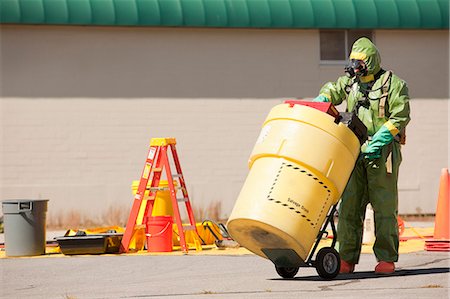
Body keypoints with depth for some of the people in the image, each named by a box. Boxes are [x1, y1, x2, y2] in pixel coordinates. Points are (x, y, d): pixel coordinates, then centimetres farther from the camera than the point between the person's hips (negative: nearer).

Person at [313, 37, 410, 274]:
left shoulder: (393, 84, -3)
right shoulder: (350, 82, 14)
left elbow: (400, 118, -9)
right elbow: (332, 91, 30)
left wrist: (377, 142, -18)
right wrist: (317, 105, 7)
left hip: (382, 153, -5)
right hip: (354, 152, 5)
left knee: (384, 206, -2)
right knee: (349, 206, 0)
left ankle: (386, 258, 2)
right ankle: (347, 259, 2)